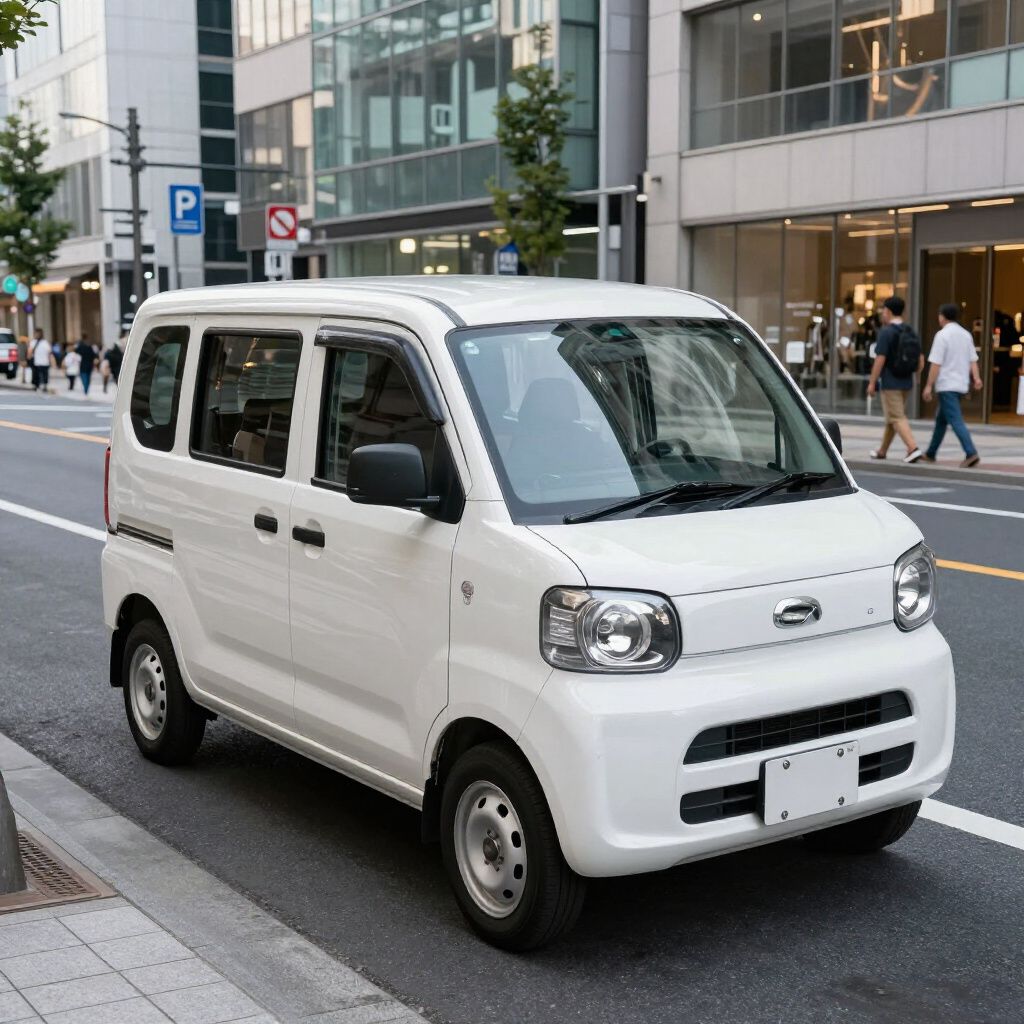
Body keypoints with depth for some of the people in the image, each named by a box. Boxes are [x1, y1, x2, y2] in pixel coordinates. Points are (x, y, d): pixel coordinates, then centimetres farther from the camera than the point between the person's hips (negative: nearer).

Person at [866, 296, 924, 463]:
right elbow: (921, 362, 8)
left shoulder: (886, 332, -14)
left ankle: (913, 448, -19)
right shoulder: (912, 332, 8)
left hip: (890, 382, -7)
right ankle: (882, 451, 28)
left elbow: (880, 360, -17)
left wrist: (872, 382, -11)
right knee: (892, 417, 17)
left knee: (897, 418, -6)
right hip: (906, 382, 7)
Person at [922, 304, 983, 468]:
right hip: (961, 385, 8)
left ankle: (971, 453, -22)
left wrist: (928, 386, -12)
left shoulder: (942, 335, -11)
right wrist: (976, 378, -1)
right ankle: (931, 453, 25)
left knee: (956, 421, -12)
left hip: (947, 386, -8)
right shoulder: (966, 335, 13)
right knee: (941, 419, 18)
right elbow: (973, 360, 5)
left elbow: (936, 363, -14)